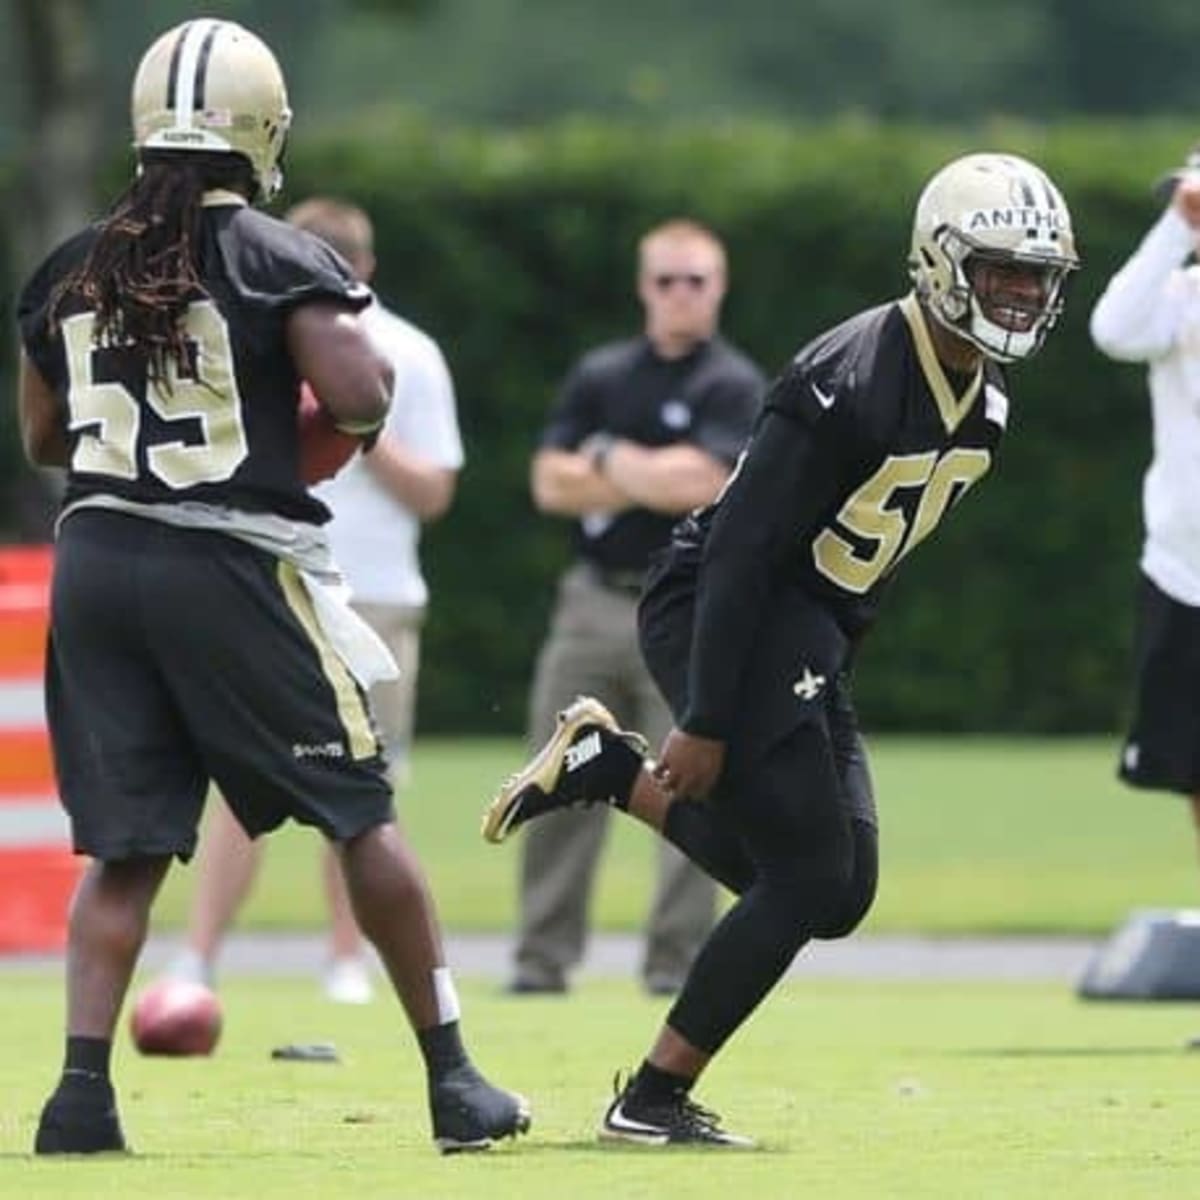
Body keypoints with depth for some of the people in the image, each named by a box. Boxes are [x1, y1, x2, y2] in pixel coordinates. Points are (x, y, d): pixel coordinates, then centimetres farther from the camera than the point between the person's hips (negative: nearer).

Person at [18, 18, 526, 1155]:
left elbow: (42, 437, 18)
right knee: (361, 814, 8)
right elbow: (357, 399, -17)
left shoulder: (68, 270, 9)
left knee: (124, 846, 9)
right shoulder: (277, 259, -7)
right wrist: (368, 371, 5)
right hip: (232, 564, -4)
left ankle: (83, 1086, -6)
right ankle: (451, 1078, 12)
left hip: (96, 557, 4)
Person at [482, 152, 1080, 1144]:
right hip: (720, 614, -9)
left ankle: (614, 770, 16)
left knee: (836, 897, 6)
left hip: (808, 641, 9)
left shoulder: (983, 401, 5)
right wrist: (706, 721, -23)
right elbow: (744, 552, -23)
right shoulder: (850, 383, -23)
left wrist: (829, 676, 18)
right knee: (810, 879, -11)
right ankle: (655, 1099, -1)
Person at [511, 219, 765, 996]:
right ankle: (544, 956, 6)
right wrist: (652, 480, -6)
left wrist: (609, 457, -4)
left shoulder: (732, 386, -1)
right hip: (594, 602, 4)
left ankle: (677, 961, 0)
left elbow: (702, 482, -16)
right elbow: (551, 484, 4)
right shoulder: (600, 376, 13)